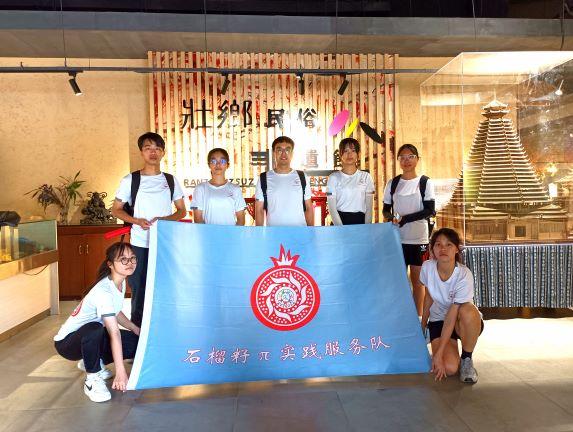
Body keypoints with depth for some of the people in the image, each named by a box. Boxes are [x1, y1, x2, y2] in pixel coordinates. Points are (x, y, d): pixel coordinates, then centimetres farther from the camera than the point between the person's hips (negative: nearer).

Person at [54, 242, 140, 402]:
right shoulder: (103, 291, -31)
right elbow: (114, 333, -38)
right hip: (67, 341, -8)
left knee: (138, 342, -7)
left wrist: (136, 329, 6)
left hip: (91, 339, 8)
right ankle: (92, 380, -17)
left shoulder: (121, 283, -4)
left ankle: (93, 362, 13)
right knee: (95, 329, -41)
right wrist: (120, 372, -40)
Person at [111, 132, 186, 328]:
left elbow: (182, 211, 12)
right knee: (139, 291, 5)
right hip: (140, 245, -2)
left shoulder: (171, 180, 8)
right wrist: (137, 221, -13)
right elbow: (116, 210, 5)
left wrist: (165, 219, -9)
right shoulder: (130, 180, 1)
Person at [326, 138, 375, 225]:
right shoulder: (334, 178, 0)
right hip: (341, 219, -1)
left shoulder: (366, 177, 5)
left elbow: (369, 205, 3)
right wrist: (341, 228, -14)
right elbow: (331, 207, -4)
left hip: (360, 220, 2)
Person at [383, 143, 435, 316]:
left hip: (418, 238, -2)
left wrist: (405, 218, -16)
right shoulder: (392, 184, 7)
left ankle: (418, 316, 17)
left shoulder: (425, 182, 0)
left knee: (417, 279, 5)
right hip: (397, 238, 2)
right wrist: (391, 217, -12)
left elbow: (430, 210, -7)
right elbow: (386, 209, 11)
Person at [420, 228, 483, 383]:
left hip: (464, 323, -2)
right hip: (438, 321, 2)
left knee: (468, 311, -39)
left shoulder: (464, 275, -26)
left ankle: (466, 359, -12)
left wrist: (439, 353, -28)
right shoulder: (427, 267, -16)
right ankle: (451, 351, 16)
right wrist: (423, 326, 12)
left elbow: (451, 317, -27)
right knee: (449, 368, -22)